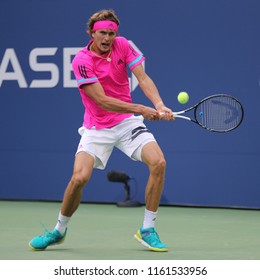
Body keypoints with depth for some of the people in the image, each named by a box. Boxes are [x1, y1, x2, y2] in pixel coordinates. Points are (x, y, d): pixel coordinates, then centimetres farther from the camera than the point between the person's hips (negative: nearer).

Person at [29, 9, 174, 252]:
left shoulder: (122, 45, -2)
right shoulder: (82, 61, -15)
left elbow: (143, 79, -7)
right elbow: (102, 100, -20)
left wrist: (159, 105, -25)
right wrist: (141, 109, -24)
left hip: (127, 122, 3)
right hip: (97, 128, -3)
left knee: (158, 162, -19)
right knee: (79, 178, -20)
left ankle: (147, 230, -5)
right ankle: (59, 230, 8)